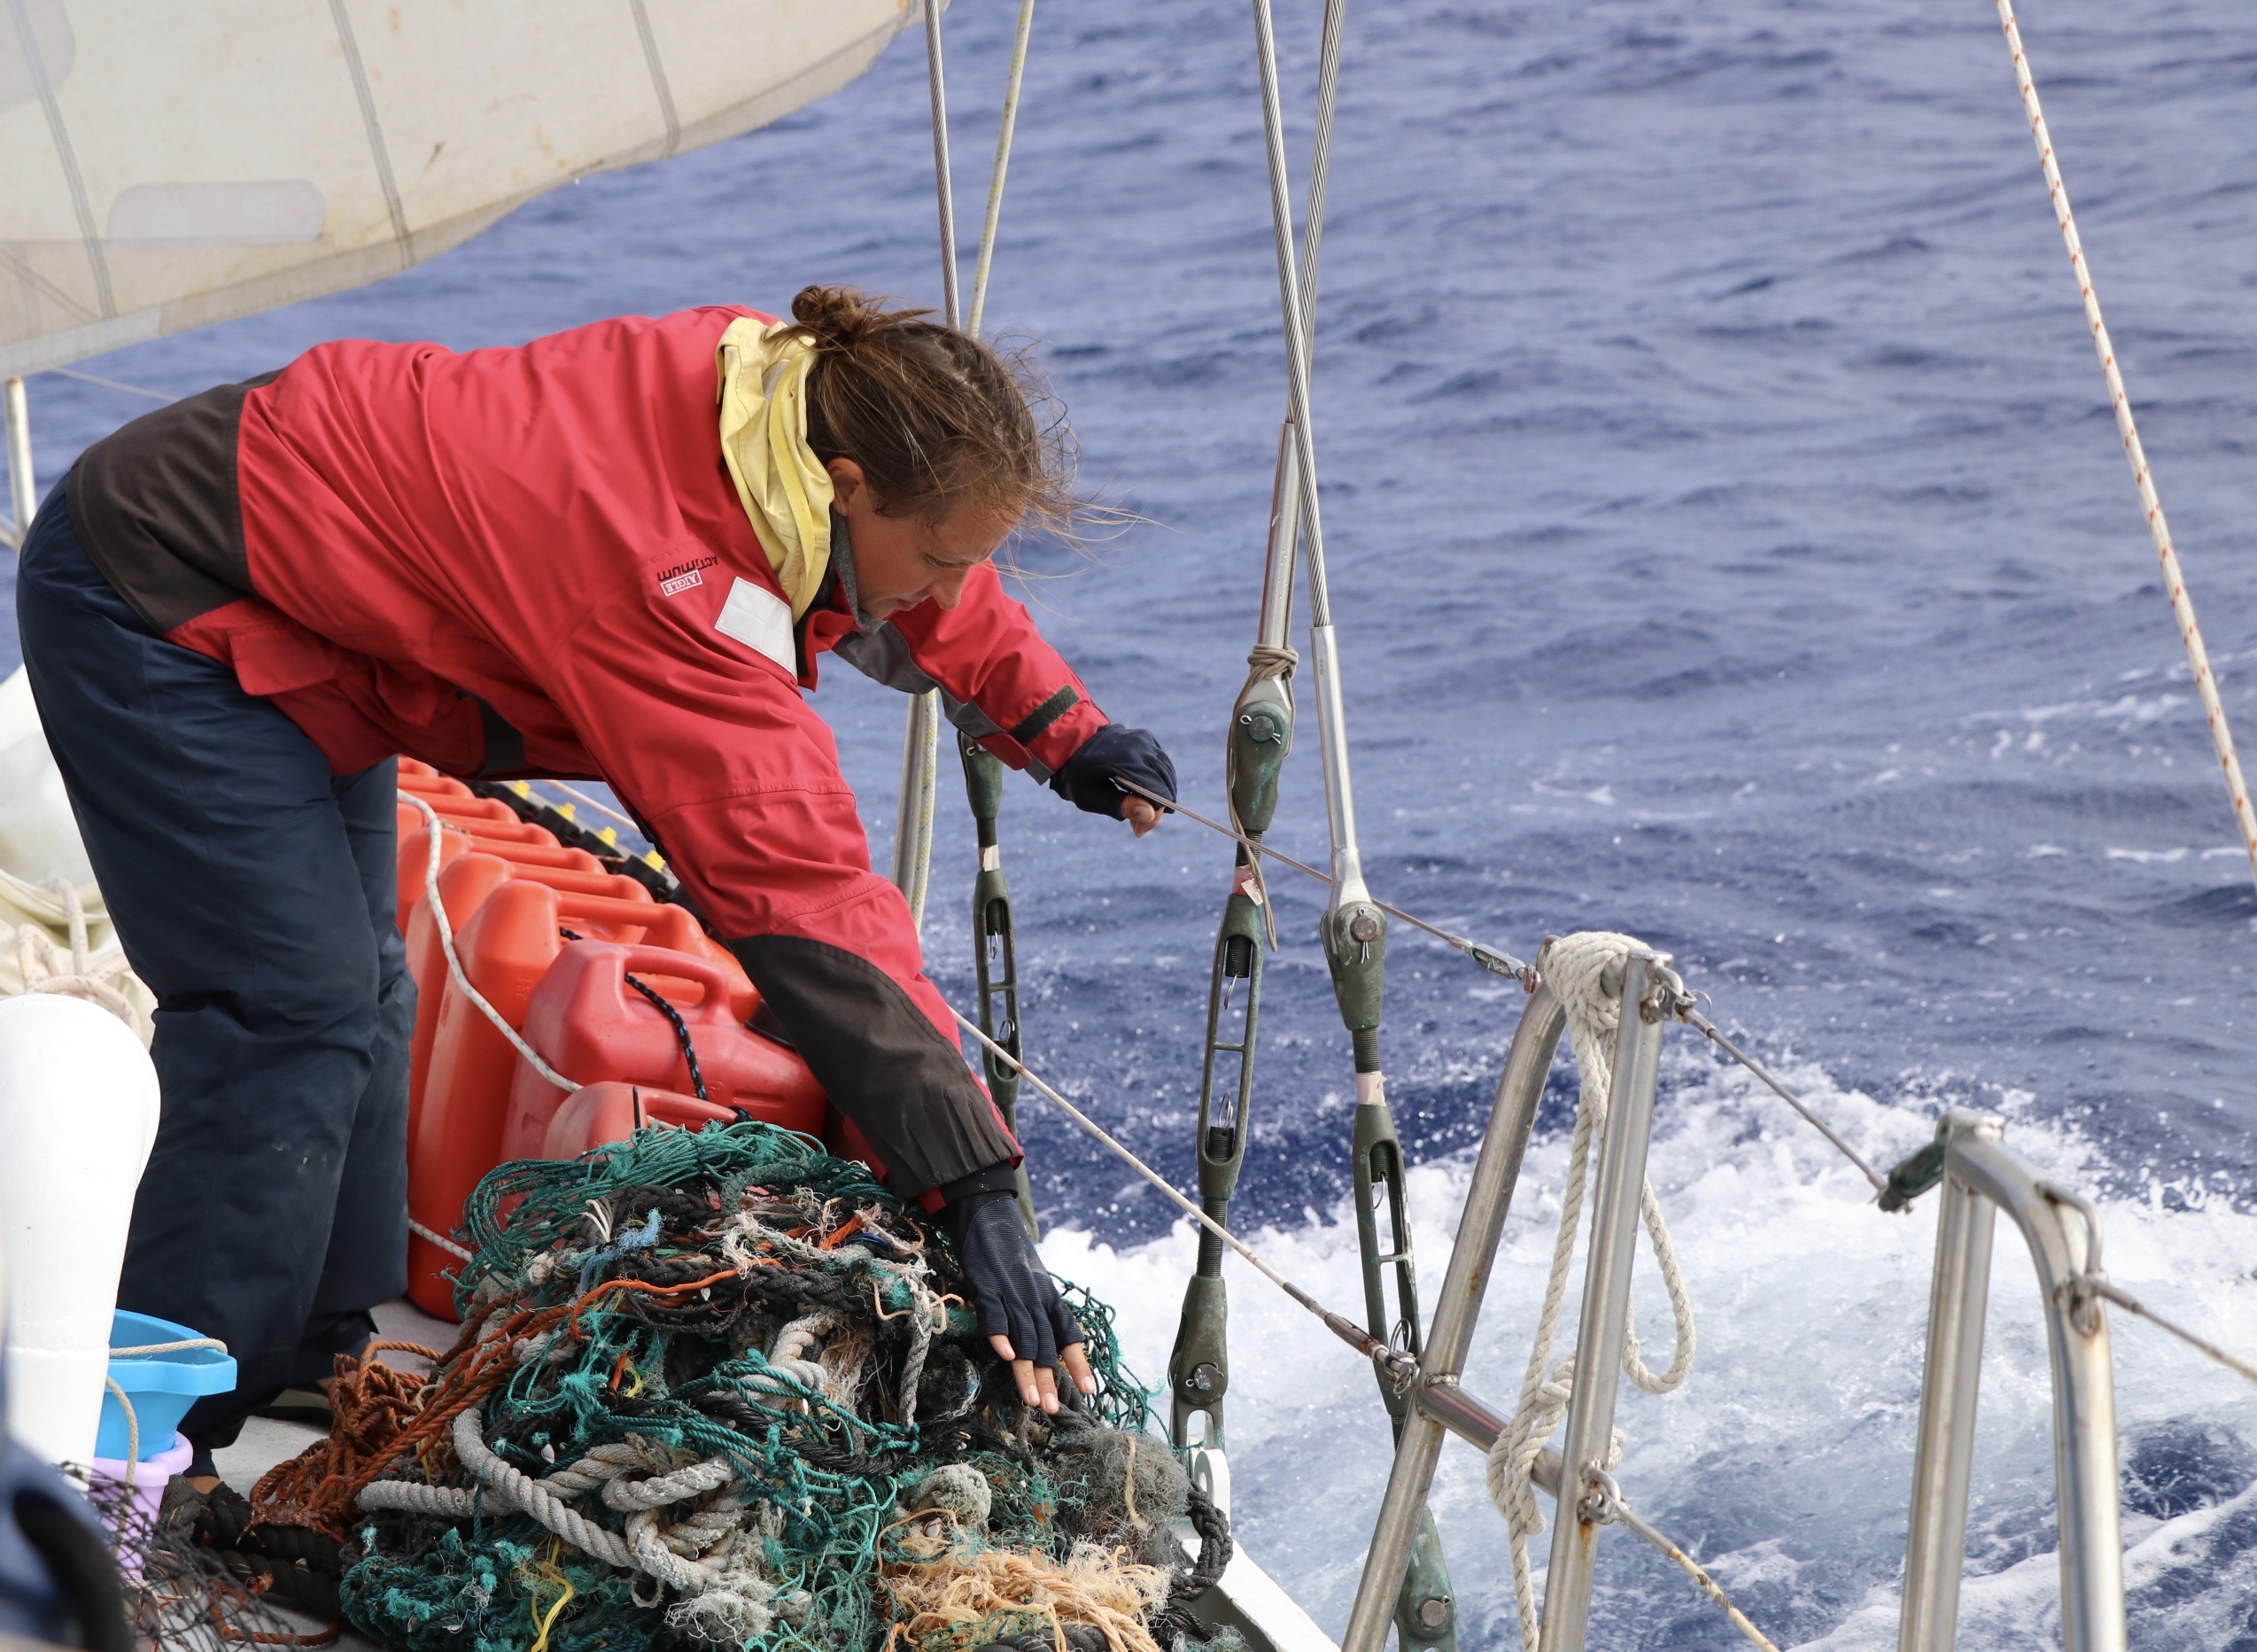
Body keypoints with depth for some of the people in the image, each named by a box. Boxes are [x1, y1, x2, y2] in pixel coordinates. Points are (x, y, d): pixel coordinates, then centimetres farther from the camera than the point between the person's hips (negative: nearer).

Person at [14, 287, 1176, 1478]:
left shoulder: (789, 385, -11)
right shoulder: (666, 582, -35)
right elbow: (801, 906, -38)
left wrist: (1061, 728, 17)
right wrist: (975, 1191, -38)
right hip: (149, 607, -10)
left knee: (355, 995, 14)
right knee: (298, 1021, -13)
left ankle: (313, 1368, 24)